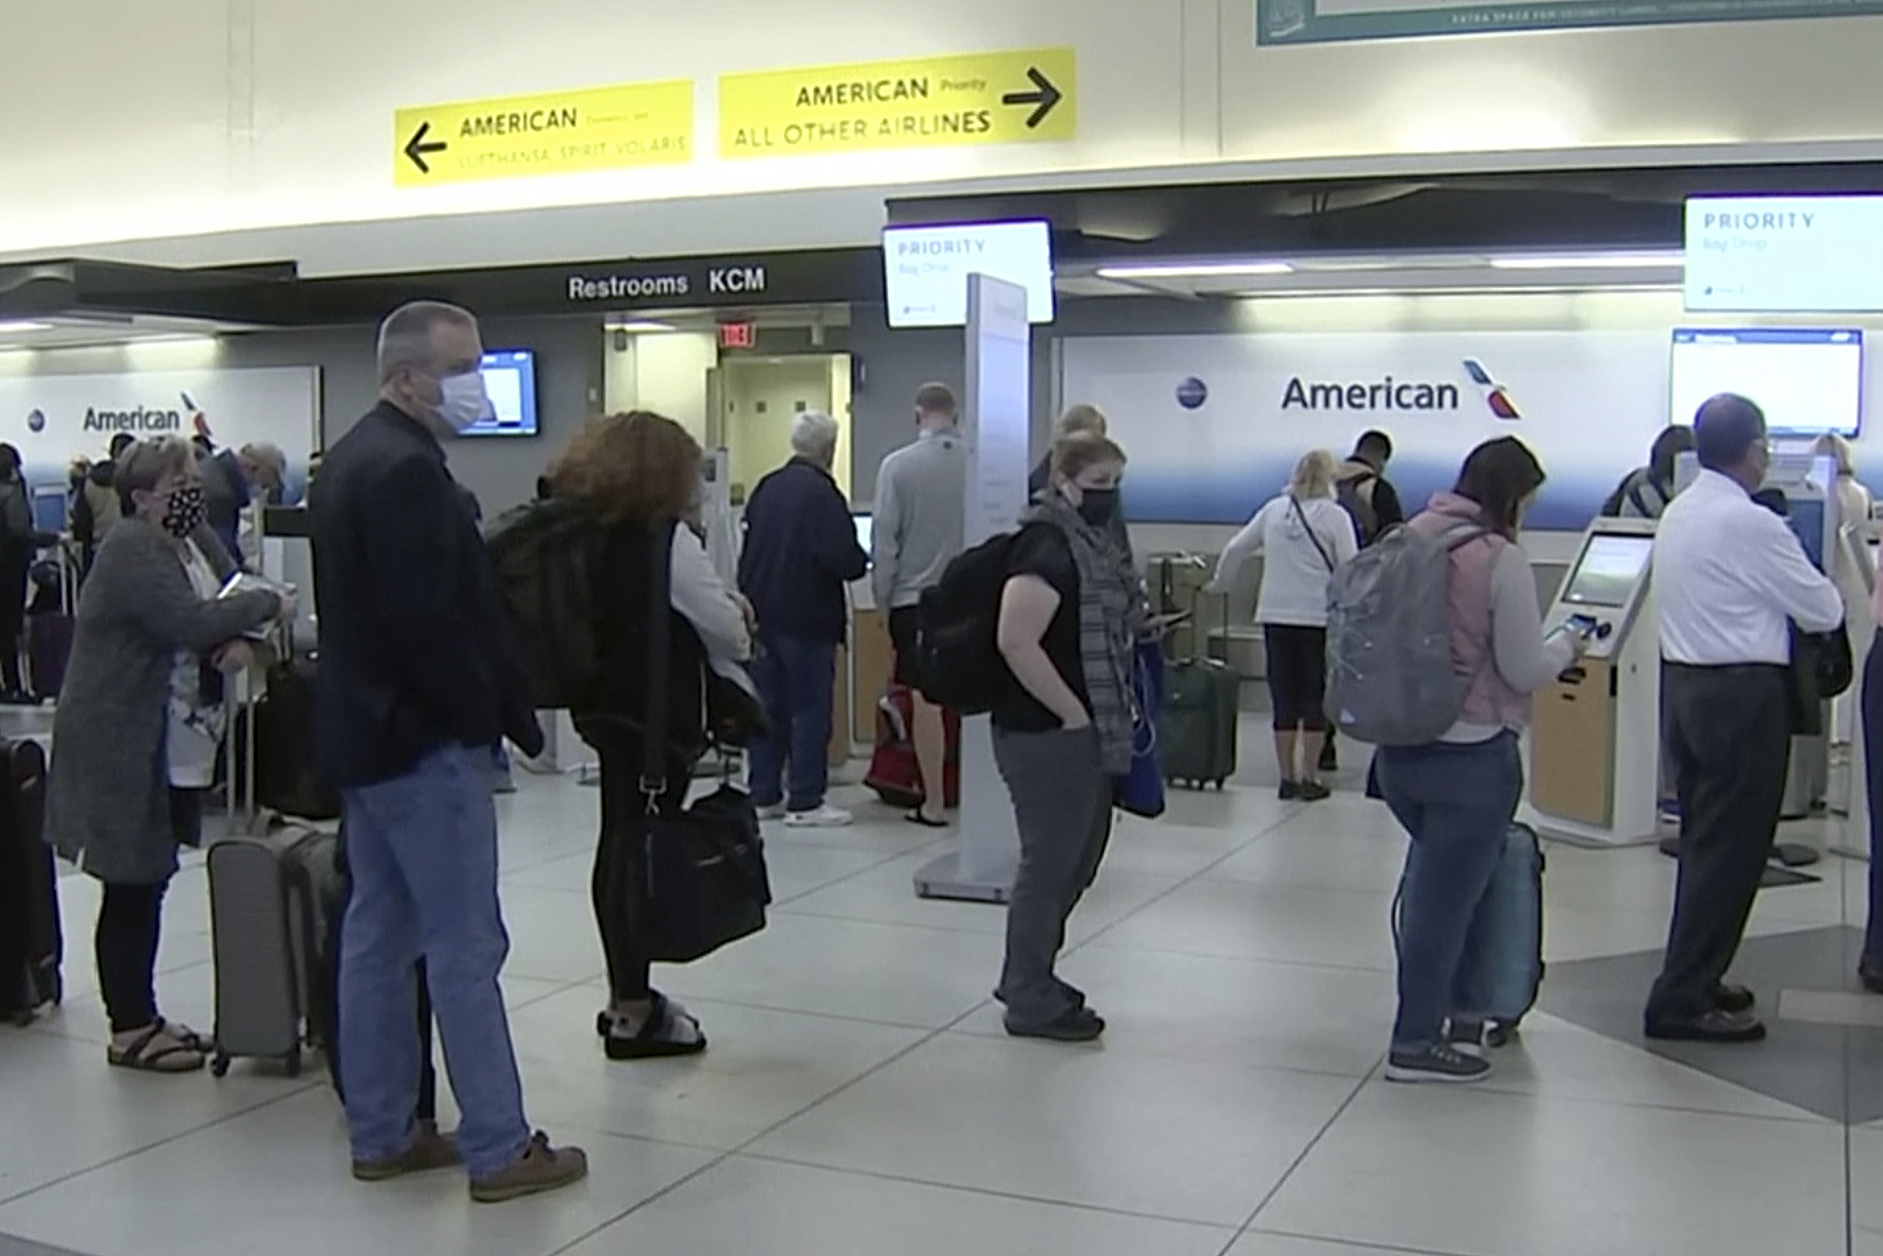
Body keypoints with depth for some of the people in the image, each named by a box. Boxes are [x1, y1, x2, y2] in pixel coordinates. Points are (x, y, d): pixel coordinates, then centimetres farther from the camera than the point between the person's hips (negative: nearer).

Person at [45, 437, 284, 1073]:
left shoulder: (194, 540, 10)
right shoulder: (130, 550, -17)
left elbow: (230, 600, 12)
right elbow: (191, 622, -28)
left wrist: (240, 642, -10)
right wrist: (268, 604, -17)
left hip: (175, 747, 8)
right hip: (122, 751, -8)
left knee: (148, 884, 14)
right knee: (131, 888, -1)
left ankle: (142, 1016, 22)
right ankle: (129, 1030, 8)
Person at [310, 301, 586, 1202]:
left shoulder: (353, 456, 13)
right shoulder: (408, 468, -19)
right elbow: (431, 619, -24)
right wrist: (498, 712, -11)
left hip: (365, 730, 10)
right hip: (423, 741, -10)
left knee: (376, 937, 13)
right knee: (465, 947, -3)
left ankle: (381, 1135, 23)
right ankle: (498, 1149, 5)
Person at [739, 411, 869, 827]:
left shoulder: (765, 488, 7)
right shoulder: (821, 491, -15)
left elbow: (747, 549, 13)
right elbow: (842, 557, -22)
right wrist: (861, 563, 0)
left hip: (763, 615, 7)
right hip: (808, 618, -7)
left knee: (768, 706, 13)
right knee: (810, 709, 0)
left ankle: (763, 794, 18)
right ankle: (806, 801, 1)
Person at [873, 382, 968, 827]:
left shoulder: (898, 465, -8)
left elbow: (885, 537, -6)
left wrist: (883, 597, 4)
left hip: (916, 596, -2)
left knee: (925, 699, 4)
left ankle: (934, 803, 8)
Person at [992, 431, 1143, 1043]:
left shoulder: (1087, 544, 14)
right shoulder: (1046, 546, -17)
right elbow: (1016, 642, -27)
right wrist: (1073, 713, -21)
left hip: (1084, 736, 10)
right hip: (1048, 735, -10)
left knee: (1077, 856, 18)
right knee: (1051, 861, 0)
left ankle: (1027, 977, 32)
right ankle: (1032, 1002, 13)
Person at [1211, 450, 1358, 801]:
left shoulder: (1273, 510, 8)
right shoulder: (1335, 515, -3)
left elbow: (1236, 549, 14)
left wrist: (1221, 582, 30)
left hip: (1276, 616, 3)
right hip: (1320, 618, -3)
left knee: (1284, 698, 9)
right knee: (1316, 700, 6)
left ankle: (1287, 778, 14)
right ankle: (1309, 779, 7)